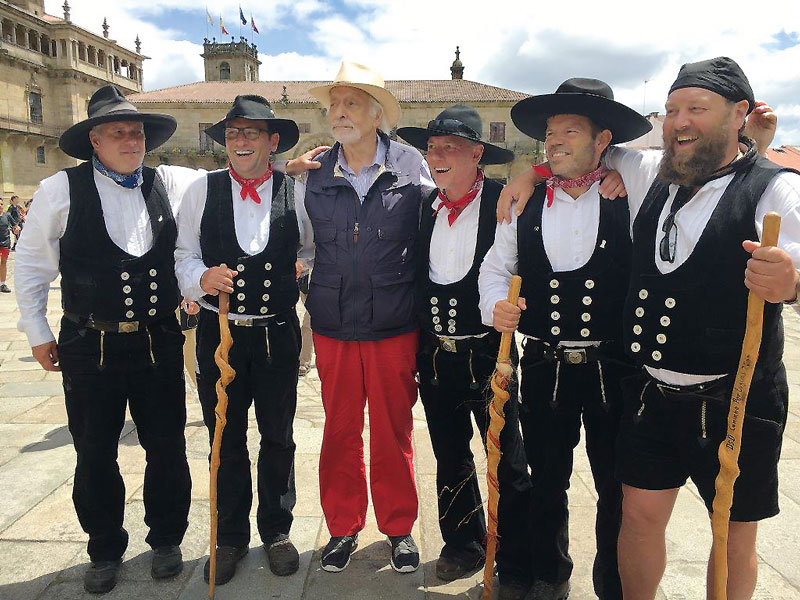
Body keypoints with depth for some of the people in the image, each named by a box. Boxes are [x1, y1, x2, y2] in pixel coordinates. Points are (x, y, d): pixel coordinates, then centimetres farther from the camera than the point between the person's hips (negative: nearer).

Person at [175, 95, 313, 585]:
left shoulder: (296, 192, -1)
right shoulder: (203, 190, 1)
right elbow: (185, 257, 1)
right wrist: (203, 278, -18)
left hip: (278, 332, 0)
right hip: (219, 332, 1)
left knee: (279, 438, 12)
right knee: (225, 440, 12)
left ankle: (277, 531, 32)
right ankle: (231, 536, 32)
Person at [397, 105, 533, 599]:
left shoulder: (504, 202, -9)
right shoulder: (424, 206, 5)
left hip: (488, 354, -4)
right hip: (435, 354, 4)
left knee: (508, 463, 8)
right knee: (450, 459, 16)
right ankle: (464, 544, 36)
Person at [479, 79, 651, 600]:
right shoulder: (525, 204, 4)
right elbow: (496, 267, 12)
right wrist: (496, 304, -9)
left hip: (615, 367, -1)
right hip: (544, 367, 2)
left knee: (618, 487, 11)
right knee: (547, 483, 17)